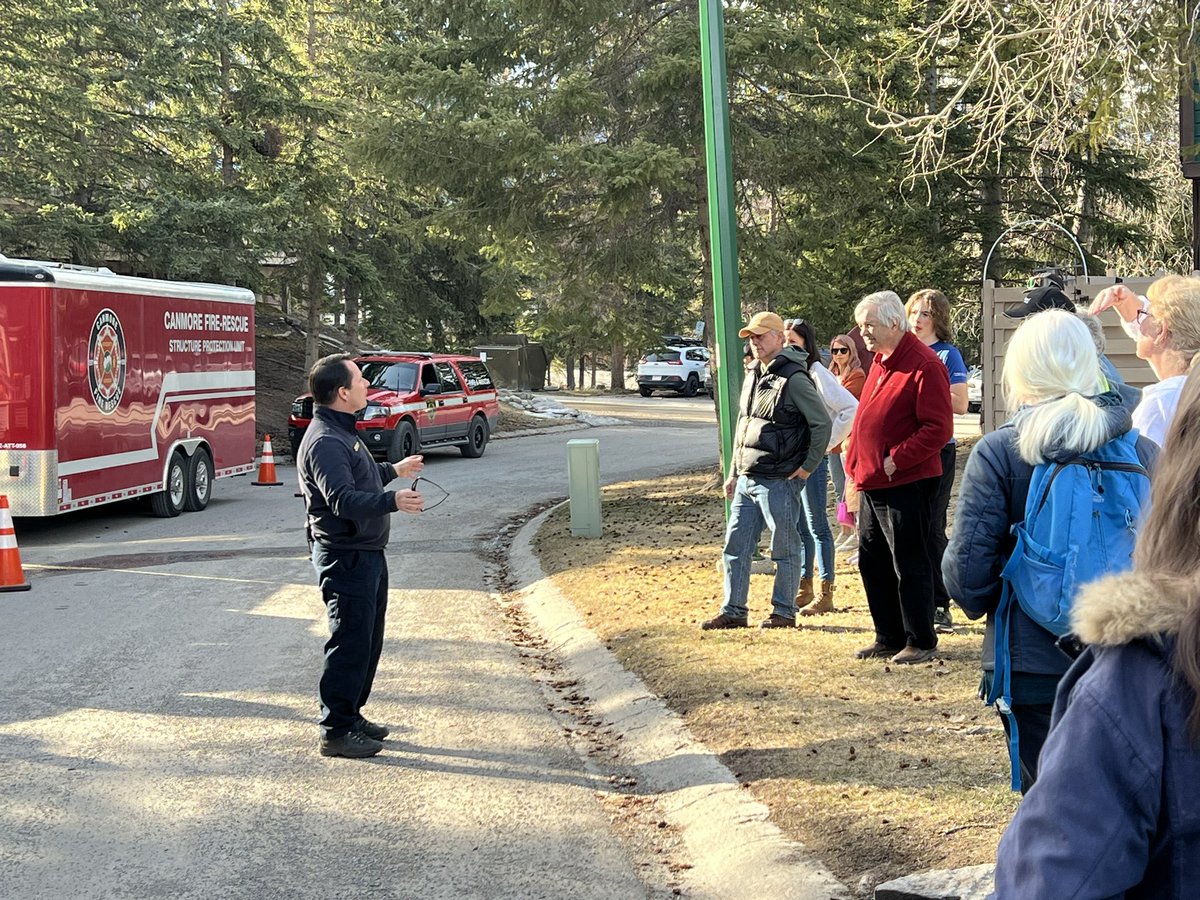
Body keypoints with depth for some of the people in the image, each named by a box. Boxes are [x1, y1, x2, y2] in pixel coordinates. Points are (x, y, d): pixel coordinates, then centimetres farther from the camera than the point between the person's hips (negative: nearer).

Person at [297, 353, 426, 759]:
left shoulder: (342, 432, 14)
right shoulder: (324, 442, -21)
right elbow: (343, 500, -33)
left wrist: (393, 470, 42)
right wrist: (392, 501, -45)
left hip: (366, 553, 11)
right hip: (344, 556, -11)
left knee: (367, 642, 18)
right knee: (349, 645, -6)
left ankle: (351, 716, 29)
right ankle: (336, 732, 1)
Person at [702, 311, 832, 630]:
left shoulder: (793, 379, -12)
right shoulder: (753, 376, 14)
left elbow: (822, 423, -13)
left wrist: (807, 466, -11)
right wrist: (734, 473, 20)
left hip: (779, 481, -9)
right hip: (746, 480, 9)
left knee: (784, 549, 3)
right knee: (735, 545, 9)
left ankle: (784, 613, 12)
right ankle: (733, 612, 16)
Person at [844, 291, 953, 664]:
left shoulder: (924, 366, -15)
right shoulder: (880, 361, 14)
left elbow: (938, 429, -20)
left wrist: (896, 460, -21)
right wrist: (856, 462, 12)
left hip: (907, 483, -9)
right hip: (873, 482, 9)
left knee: (909, 563, -1)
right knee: (871, 560, 13)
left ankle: (921, 641, 10)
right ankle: (889, 637, 24)